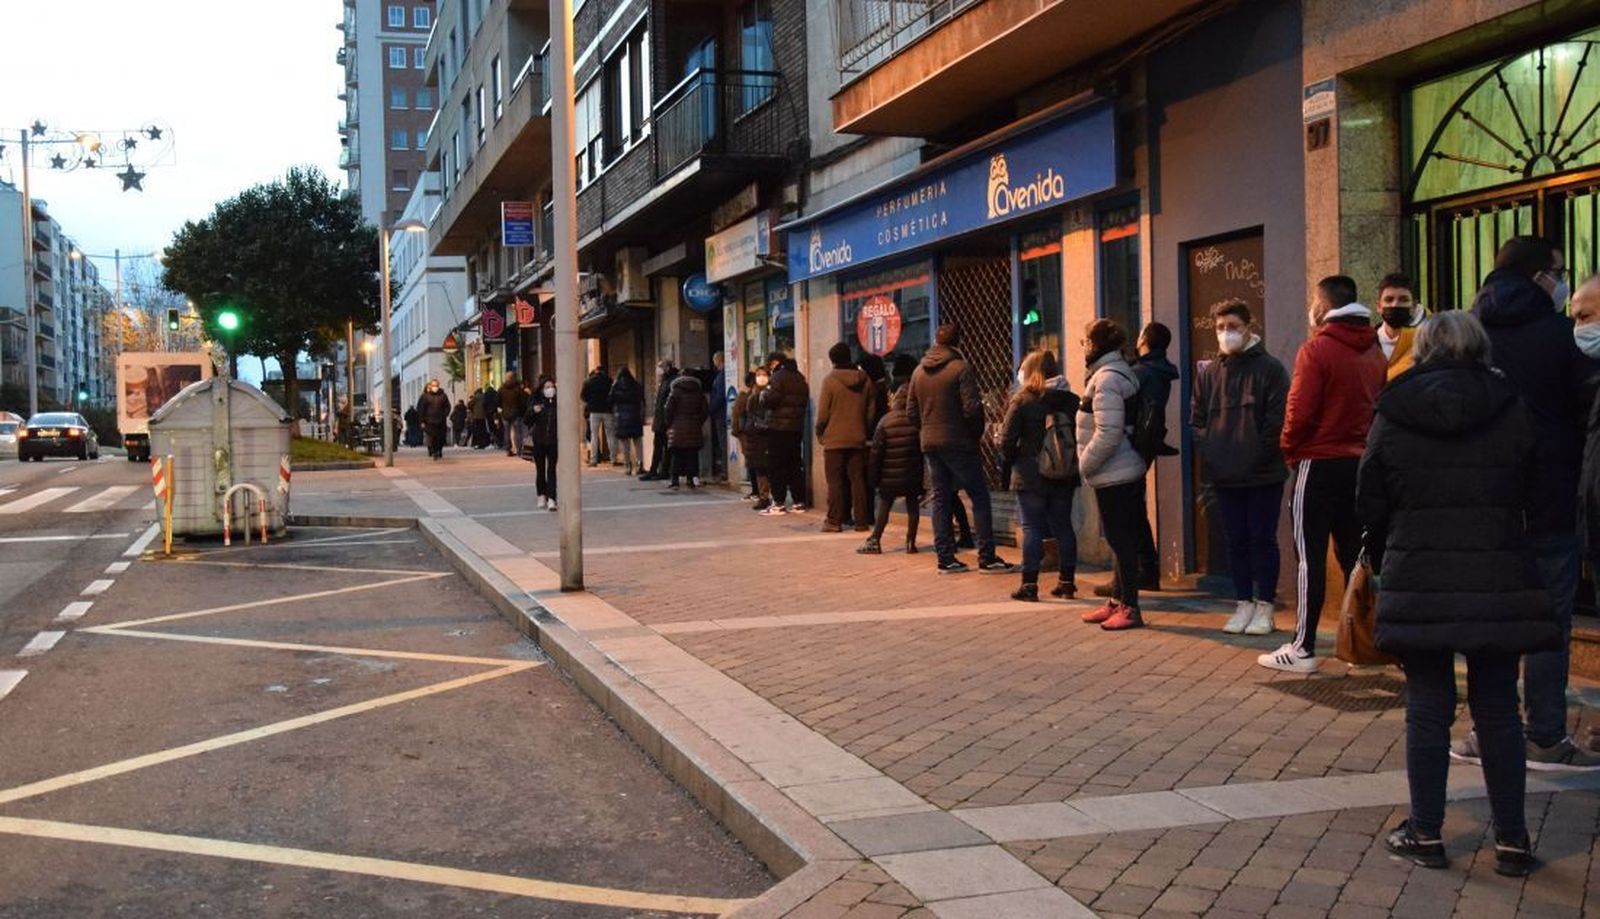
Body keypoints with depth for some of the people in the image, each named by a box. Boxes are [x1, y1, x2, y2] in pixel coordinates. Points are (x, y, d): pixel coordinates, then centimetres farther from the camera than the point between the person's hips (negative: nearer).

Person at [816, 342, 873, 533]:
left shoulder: (830, 380, -9)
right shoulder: (865, 380, 3)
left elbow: (823, 412, -10)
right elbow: (871, 411, 5)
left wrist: (819, 433, 3)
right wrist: (865, 430, 13)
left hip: (834, 439, -3)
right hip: (858, 439, 3)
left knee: (835, 481, 3)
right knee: (857, 480, 7)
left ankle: (834, 521, 1)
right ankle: (861, 521, 6)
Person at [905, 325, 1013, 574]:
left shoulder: (919, 371, 9)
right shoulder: (960, 368, -11)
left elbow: (911, 411, 10)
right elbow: (972, 408, -16)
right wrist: (977, 433, -1)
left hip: (930, 444, 6)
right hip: (958, 443, -6)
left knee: (941, 499, 11)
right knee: (979, 497, 0)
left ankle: (945, 558, 10)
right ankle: (987, 558, -3)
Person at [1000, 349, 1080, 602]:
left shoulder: (1022, 401, -10)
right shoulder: (1072, 400, 3)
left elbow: (1007, 440, -11)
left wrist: (1013, 460, 6)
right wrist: (1072, 461, 14)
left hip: (1031, 476, -4)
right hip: (1065, 476, 4)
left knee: (1032, 528, 1)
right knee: (1063, 526, 12)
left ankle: (1029, 584, 0)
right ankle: (1067, 582, 16)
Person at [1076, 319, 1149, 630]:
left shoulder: (1106, 379, -17)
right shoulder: (1120, 372, 14)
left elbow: (1108, 433, -24)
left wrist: (1085, 464, -13)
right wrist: (1088, 464, 15)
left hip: (1113, 476, -10)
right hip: (1126, 472, 10)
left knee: (1121, 540, -4)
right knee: (1120, 540, 16)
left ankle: (1130, 608, 1)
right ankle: (1119, 602, 25)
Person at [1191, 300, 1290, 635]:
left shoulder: (1269, 368, -4)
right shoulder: (1208, 373, 10)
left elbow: (1278, 419, -9)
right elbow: (1196, 418, 12)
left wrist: (1261, 455, -14)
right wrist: (1207, 451, -1)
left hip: (1263, 475, -4)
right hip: (1224, 475, 4)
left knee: (1263, 540, 2)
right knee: (1236, 541, 10)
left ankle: (1265, 606, 10)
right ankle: (1244, 604, 18)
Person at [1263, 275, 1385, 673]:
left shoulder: (1316, 349, -12)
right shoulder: (1374, 351, 8)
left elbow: (1300, 411, -16)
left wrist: (1289, 447, 0)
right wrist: (1364, 443, 15)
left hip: (1320, 463, -6)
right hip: (1360, 462, 6)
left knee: (1311, 555, -2)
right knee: (1354, 554, 12)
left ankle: (1303, 648, 0)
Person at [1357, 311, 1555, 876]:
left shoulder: (1392, 416, 0)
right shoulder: (1511, 410, 1)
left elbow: (1371, 504, 5)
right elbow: (1534, 498, 8)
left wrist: (1382, 564, 18)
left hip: (1419, 582, -1)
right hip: (1498, 582, 1)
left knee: (1427, 708, 7)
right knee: (1497, 709, 9)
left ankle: (1426, 834, 13)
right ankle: (1512, 840, 14)